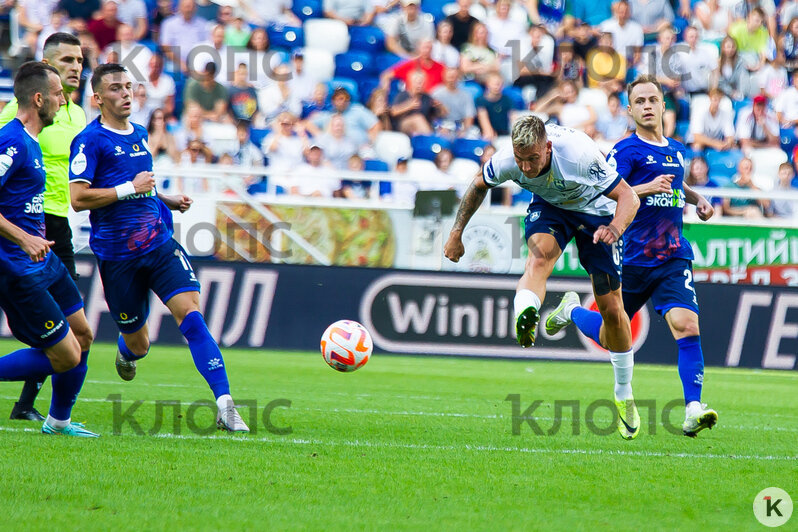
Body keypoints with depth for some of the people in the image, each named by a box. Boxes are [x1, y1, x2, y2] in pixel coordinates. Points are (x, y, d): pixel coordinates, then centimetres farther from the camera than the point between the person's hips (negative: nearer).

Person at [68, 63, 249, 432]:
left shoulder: (139, 134, 15)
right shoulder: (90, 141, -8)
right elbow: (78, 198, -17)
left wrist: (167, 200, 16)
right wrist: (130, 188, -17)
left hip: (160, 244, 5)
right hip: (116, 256, -5)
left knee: (190, 312, -17)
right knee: (138, 344, 6)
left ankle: (225, 405, -25)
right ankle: (126, 350, 47)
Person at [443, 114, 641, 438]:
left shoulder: (578, 154, -38)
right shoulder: (506, 161, -26)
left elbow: (628, 197, -32)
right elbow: (479, 186, -2)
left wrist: (615, 229, -52)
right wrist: (456, 233, -2)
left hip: (596, 210, -2)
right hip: (549, 205, 2)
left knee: (611, 308, 1)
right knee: (540, 255, -35)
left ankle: (624, 395, 20)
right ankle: (523, 321, -64)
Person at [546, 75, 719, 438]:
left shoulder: (676, 150, 14)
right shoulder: (627, 150, -7)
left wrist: (697, 198, 18)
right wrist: (648, 188, -31)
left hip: (673, 258, 4)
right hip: (632, 258, -4)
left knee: (687, 327, -18)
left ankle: (693, 412, -19)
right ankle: (572, 310, 44)